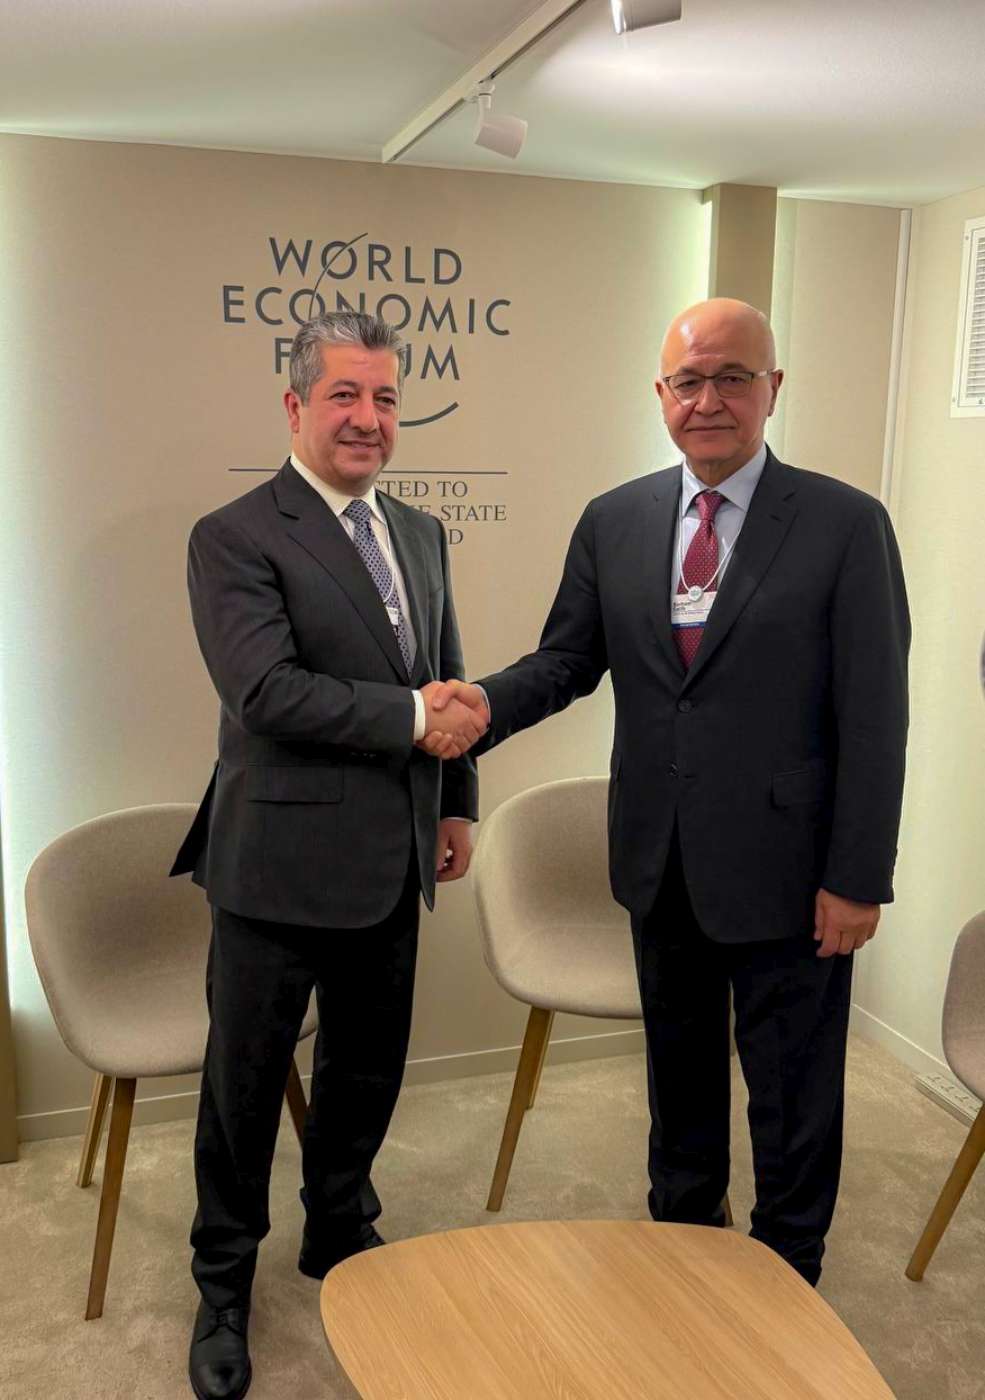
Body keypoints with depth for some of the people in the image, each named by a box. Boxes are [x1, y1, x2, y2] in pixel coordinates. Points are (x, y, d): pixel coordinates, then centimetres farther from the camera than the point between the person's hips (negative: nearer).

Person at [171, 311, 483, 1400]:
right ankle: (223, 1284, 33)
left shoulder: (421, 534, 10)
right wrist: (415, 719, -20)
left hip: (391, 863, 6)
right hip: (281, 863, -6)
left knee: (368, 1067, 20)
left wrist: (456, 803, 13)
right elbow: (265, 692, -23)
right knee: (245, 1082, 11)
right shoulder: (234, 538, -12)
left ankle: (340, 1231, 45)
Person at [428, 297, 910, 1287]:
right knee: (679, 1066, 23)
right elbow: (568, 659, 6)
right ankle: (681, 1233, 47)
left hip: (784, 867, -4)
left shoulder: (844, 525, -11)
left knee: (792, 1086, 13)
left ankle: (787, 1272, 37)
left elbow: (874, 715, -11)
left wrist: (858, 877, -12)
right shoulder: (613, 522, 2)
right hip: (662, 864, 4)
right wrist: (489, 703, -15)